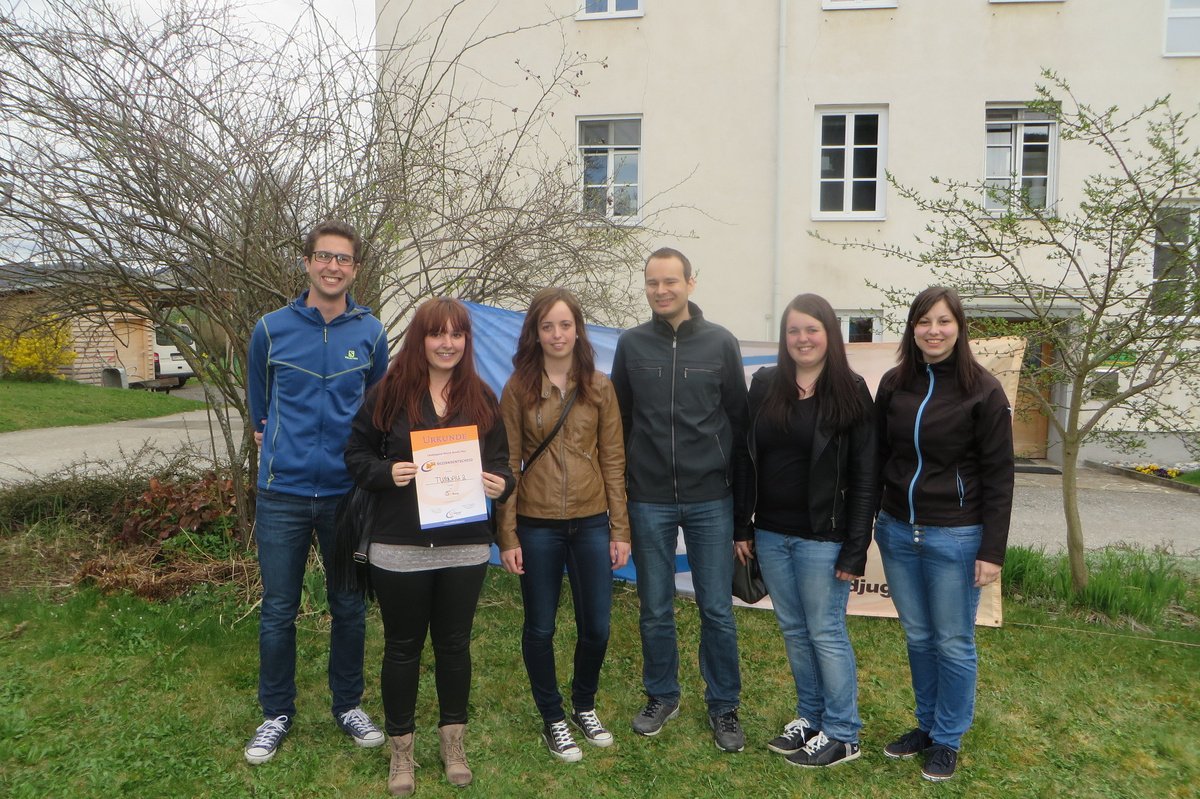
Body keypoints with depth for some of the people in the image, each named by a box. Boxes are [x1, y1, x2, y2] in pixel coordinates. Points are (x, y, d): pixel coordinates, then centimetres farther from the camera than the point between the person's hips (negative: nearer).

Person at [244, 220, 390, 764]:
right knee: (278, 611, 8)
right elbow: (258, 398, 15)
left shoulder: (370, 333, 1)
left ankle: (348, 705, 30)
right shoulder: (272, 328, -1)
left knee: (350, 607, 12)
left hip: (349, 491, 1)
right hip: (283, 493, 0)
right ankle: (277, 713, 27)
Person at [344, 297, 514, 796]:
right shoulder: (388, 394, -2)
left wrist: (501, 484, -11)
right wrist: (387, 472, -18)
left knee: (454, 643, 14)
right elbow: (356, 455, 1)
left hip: (465, 548, 2)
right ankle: (401, 749, 29)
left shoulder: (482, 399, 5)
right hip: (399, 549, -2)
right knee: (403, 647, 11)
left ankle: (452, 741, 33)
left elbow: (500, 462, 10)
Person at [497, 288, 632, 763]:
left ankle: (585, 706, 35)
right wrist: (507, 536, -5)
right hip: (537, 526, -1)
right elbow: (508, 465, -2)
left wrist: (620, 530, 1)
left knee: (596, 627, 9)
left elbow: (613, 461, 2)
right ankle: (553, 719, 31)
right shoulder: (518, 389, -2)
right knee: (540, 628, 10)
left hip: (591, 522, 2)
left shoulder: (599, 387, 1)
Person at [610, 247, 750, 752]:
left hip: (710, 500, -1)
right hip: (649, 501, 1)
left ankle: (724, 706, 24)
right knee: (655, 611, 12)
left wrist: (738, 489, 3)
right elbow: (620, 421, 7)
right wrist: (620, 490, 6)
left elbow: (738, 420, 4)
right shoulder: (632, 345, 3)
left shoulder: (720, 343, 0)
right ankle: (661, 696, 32)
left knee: (717, 610, 6)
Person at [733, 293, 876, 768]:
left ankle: (842, 735, 21)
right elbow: (748, 458, 7)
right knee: (793, 630, 15)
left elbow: (864, 477, -8)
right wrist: (743, 526, 5)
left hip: (821, 537, -4)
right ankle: (810, 717, 32)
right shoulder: (765, 386, 4)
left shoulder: (850, 393, -7)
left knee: (826, 634, 5)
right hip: (770, 533, 5)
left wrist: (856, 548, -12)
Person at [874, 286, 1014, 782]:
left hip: (956, 536, -4)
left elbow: (998, 476, -8)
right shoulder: (893, 384, 3)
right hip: (898, 532, 4)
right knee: (917, 637, 17)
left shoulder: (982, 390, -9)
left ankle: (947, 740, 27)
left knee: (953, 643, 9)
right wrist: (865, 526, 7)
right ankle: (925, 725, 35)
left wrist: (992, 550, -11)